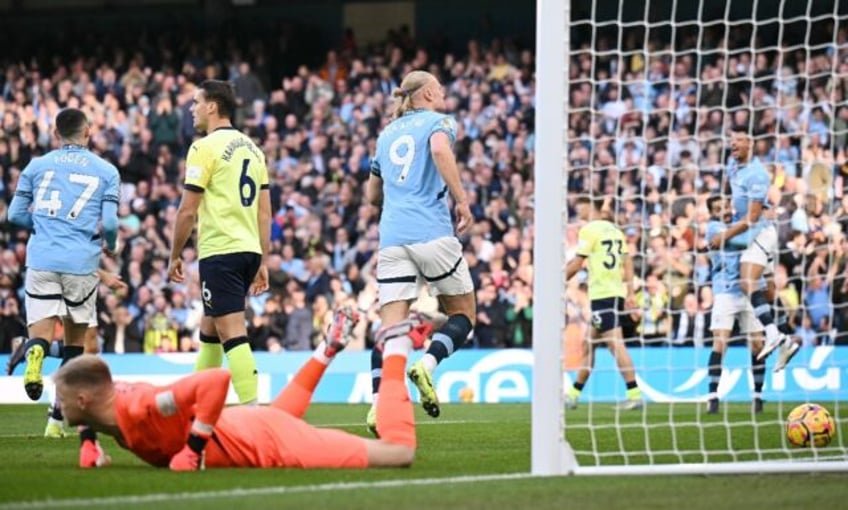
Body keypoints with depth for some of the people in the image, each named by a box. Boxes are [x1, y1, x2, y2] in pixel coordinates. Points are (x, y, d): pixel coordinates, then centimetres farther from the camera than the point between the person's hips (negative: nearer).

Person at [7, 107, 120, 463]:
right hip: (81, 264, 0)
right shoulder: (106, 171, 6)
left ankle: (35, 355, -39)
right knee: (76, 340, 15)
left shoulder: (37, 166, 10)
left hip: (42, 260, 0)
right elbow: (109, 223, -2)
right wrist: (110, 246, 20)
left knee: (41, 333, -2)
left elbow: (16, 214, 11)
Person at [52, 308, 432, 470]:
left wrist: (194, 447, -36)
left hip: (268, 445, -9)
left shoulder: (138, 406, -33)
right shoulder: (115, 399, -8)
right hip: (247, 428, 9)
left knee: (399, 452, -5)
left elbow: (217, 379, -40)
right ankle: (328, 348, 43)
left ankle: (395, 349, 12)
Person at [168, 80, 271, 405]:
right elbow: (264, 211, 14)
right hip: (249, 250, 8)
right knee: (209, 329, 20)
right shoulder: (252, 149, 14)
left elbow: (188, 211, -10)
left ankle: (251, 408, -20)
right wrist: (262, 262, 17)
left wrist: (175, 256, 1)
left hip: (219, 251, -8)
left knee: (232, 334, -12)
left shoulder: (205, 148, -9)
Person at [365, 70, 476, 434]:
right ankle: (427, 364, -18)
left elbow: (373, 195, 29)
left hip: (391, 237, 5)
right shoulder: (438, 122, 7)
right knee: (463, 314, 8)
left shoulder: (387, 134, 24)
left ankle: (378, 402, -21)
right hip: (433, 234, -5)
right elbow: (440, 150, -17)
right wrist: (461, 201, -16)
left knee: (391, 326, -3)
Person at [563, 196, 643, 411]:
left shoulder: (589, 230, -8)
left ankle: (635, 395, -19)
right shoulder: (614, 230, 16)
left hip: (602, 295, -9)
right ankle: (574, 394, 22)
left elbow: (576, 264, -10)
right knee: (589, 344, 15)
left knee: (615, 344, -12)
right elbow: (627, 263, 15)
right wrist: (630, 294, 15)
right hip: (616, 294, 9)